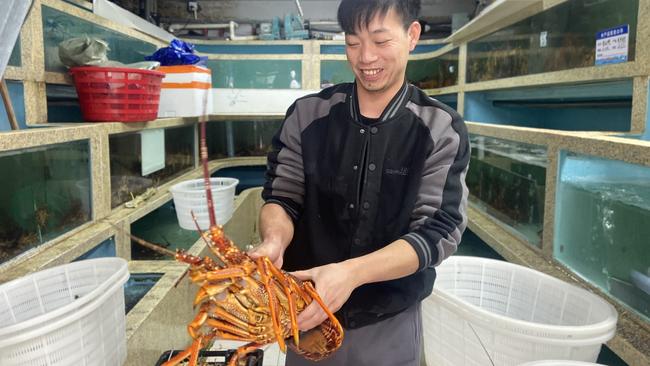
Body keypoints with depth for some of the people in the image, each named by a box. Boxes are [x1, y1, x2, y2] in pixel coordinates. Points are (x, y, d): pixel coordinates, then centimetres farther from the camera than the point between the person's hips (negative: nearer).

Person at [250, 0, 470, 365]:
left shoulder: (442, 130, -11)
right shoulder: (307, 114, -6)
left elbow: (439, 231, -17)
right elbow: (281, 196, -4)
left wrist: (351, 272, -31)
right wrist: (275, 241, -27)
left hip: (391, 325, -1)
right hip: (307, 314, 2)